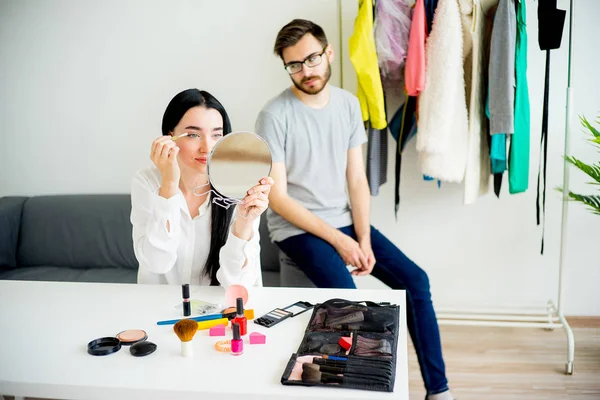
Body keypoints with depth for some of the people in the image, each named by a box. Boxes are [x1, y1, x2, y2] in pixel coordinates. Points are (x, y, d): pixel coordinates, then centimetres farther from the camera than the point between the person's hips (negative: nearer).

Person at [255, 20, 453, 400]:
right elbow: (277, 198, -15)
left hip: (344, 220, 5)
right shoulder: (275, 115, -13)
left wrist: (363, 238, -9)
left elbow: (357, 179, 3)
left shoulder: (348, 104, 3)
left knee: (415, 280, -6)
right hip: (298, 227, -5)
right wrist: (338, 240, -18)